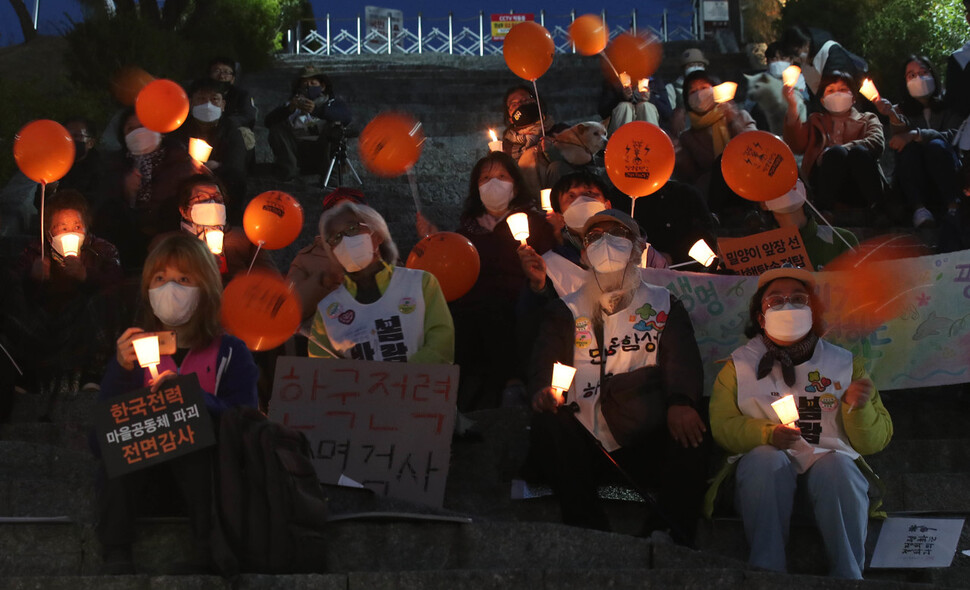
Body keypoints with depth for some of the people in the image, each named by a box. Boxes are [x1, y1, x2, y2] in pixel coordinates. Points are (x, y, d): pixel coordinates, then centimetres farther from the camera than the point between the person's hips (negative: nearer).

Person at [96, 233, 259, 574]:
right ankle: (116, 554, -17)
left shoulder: (230, 352, -1)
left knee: (201, 459, -34)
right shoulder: (137, 347, 7)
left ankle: (211, 554, -23)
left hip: (201, 453, -3)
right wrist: (121, 368, -18)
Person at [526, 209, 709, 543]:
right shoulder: (567, 311, 21)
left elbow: (683, 360, 3)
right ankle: (590, 530, -29)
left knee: (690, 430, -29)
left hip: (644, 439, 0)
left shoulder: (663, 306, 20)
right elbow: (543, 361, 6)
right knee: (548, 425, -31)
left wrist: (680, 402, -21)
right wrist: (543, 392, -21)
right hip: (583, 438, 0)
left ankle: (669, 534, -30)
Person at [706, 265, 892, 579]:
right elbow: (721, 426, 0)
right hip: (764, 471, 0)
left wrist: (858, 408, -13)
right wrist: (767, 434, -18)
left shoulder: (844, 363, 12)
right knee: (765, 458, -33)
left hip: (830, 462, 1)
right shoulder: (739, 365, 12)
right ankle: (766, 572, -30)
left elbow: (875, 441, 8)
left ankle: (847, 575, -26)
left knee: (836, 465, -33)